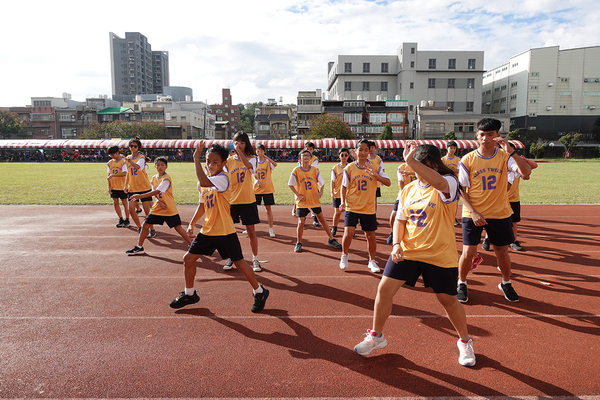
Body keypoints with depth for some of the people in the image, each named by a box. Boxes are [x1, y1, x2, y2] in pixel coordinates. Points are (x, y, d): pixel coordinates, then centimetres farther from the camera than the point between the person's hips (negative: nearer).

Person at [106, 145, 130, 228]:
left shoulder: (123, 161, -10)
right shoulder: (110, 163, 6)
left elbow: (124, 173, -22)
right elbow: (109, 175, 8)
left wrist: (112, 175, -30)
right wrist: (109, 186, 2)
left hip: (122, 186, -5)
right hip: (113, 186, 5)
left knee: (124, 202, 3)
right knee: (115, 202, 6)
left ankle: (127, 220, 13)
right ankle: (121, 219, 17)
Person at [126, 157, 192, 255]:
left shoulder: (166, 179, -17)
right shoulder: (154, 178, 6)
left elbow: (156, 192, -24)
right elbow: (154, 193, 5)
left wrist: (140, 196, -26)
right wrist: (158, 201, -17)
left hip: (170, 209, -7)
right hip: (157, 208, 7)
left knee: (178, 228, -7)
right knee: (145, 225, 6)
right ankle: (139, 247, 20)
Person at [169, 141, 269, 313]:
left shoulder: (223, 178, -17)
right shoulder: (204, 181, 8)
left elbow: (204, 183, -38)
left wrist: (196, 159, -34)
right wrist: (192, 224, 10)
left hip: (225, 232, -7)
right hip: (207, 231, 8)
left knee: (239, 262, 1)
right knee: (188, 259, 8)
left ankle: (259, 292, 21)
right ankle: (189, 294, 29)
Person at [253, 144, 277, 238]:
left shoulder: (268, 161, -4)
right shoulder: (255, 161, 5)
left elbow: (275, 164, -25)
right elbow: (254, 174, 4)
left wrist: (265, 156, -32)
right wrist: (257, 181, -16)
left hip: (267, 189, -3)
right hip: (257, 188, 3)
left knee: (268, 209, 2)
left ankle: (271, 229, 11)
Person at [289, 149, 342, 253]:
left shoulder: (314, 170, 0)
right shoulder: (296, 170, -6)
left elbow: (322, 183, 6)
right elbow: (291, 184, -1)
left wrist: (321, 192, -11)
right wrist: (298, 195, -9)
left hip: (315, 199, 2)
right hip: (302, 201, -2)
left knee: (322, 219, 10)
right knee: (301, 222, -4)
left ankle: (331, 239, 23)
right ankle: (298, 243, 16)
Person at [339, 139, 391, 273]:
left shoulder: (375, 167, -1)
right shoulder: (349, 168, -2)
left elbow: (388, 182, -7)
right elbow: (344, 186, 5)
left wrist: (375, 174, -22)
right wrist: (343, 202, -8)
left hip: (369, 208, 1)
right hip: (352, 207, -1)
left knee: (371, 236, 8)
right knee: (348, 233, -14)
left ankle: (372, 261, 29)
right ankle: (344, 255, 15)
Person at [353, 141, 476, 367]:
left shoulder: (449, 183, -11)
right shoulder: (408, 190, 6)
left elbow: (439, 182, -38)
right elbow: (400, 220, 10)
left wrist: (411, 160, -47)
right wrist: (396, 243, -8)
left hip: (440, 255, -4)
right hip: (407, 251, 4)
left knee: (448, 299, 8)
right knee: (384, 289, -2)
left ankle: (465, 342, 36)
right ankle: (376, 336, 20)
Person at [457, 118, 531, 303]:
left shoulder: (504, 156, -4)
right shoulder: (467, 160, -7)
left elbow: (526, 172, -19)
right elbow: (461, 190, -5)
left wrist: (510, 151, -31)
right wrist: (473, 213, -14)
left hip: (500, 213, 2)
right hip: (473, 214, -1)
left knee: (502, 251, 12)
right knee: (469, 251, -5)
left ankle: (506, 284, 36)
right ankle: (461, 284, 19)